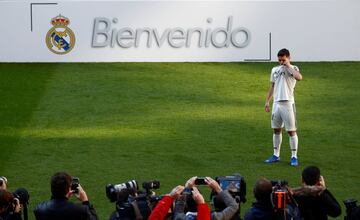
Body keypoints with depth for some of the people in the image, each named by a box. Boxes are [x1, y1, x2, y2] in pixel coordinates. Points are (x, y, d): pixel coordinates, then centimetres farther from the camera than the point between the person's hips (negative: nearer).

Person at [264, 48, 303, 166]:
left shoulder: (293, 69, -5)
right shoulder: (275, 70, 13)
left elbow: (299, 77, -28)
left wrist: (288, 66, -18)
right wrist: (267, 101, 15)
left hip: (288, 103, -6)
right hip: (276, 103, 6)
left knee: (291, 131, -3)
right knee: (276, 130, 11)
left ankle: (294, 156, 2)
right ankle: (276, 155, 20)